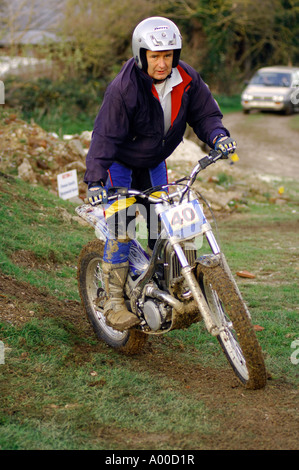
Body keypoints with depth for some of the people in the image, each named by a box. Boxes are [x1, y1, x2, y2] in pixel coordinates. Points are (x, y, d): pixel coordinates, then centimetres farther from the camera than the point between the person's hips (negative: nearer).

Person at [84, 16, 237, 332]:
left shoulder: (187, 79, -12)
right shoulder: (124, 87, -28)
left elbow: (204, 113, -2)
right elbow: (106, 134, -30)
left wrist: (217, 135, -24)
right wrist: (95, 179, -40)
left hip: (155, 163, 6)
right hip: (120, 162, -6)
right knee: (121, 229, -14)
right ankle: (114, 302, -9)